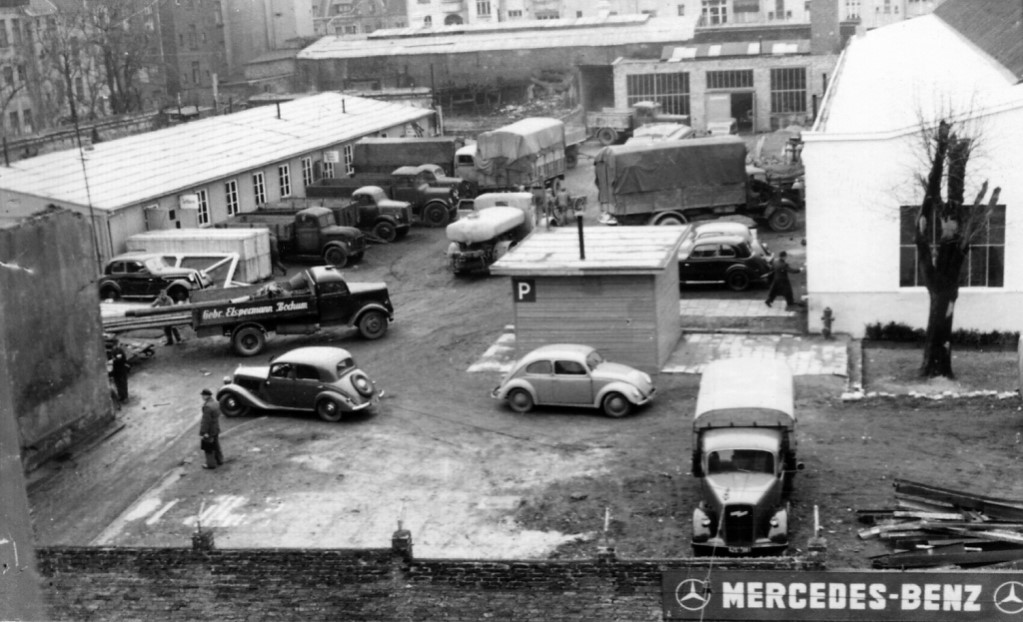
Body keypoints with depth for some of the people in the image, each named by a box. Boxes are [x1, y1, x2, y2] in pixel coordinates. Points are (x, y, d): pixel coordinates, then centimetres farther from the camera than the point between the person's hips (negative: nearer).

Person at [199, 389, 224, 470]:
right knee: (216, 446, 22)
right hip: (216, 429, 8)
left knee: (208, 448, 7)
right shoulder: (216, 403, -1)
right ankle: (219, 460, 34)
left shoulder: (207, 406, -28)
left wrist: (202, 433, -19)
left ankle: (211, 464, 16)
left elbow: (206, 421, -25)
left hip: (209, 431, -8)